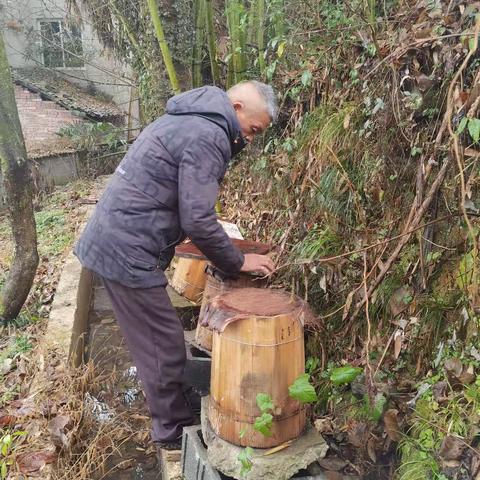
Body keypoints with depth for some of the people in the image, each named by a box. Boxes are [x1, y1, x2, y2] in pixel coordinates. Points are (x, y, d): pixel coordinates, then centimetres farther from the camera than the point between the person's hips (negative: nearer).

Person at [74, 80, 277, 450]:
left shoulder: (187, 120, 14)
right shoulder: (207, 137, -18)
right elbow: (198, 221, -22)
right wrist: (237, 262, -7)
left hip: (111, 240, 10)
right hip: (129, 253, -10)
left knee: (155, 341, 22)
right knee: (164, 346, 4)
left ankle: (169, 412, 38)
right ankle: (175, 432, 21)